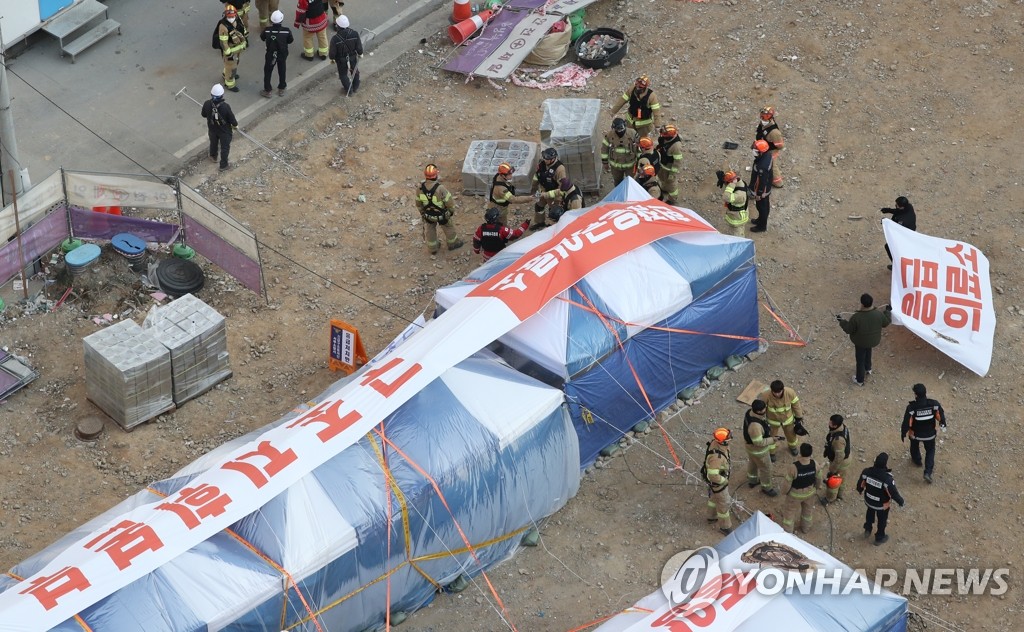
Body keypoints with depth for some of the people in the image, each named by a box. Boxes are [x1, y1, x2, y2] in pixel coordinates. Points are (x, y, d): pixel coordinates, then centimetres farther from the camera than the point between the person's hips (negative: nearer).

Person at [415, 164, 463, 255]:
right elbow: (449, 202, -24)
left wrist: (422, 212, 15)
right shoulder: (440, 189, -38)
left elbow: (418, 203, -6)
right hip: (442, 215, -3)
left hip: (428, 215, 3)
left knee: (429, 230, 29)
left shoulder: (420, 188, -24)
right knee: (448, 228, 26)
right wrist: (452, 210, 0)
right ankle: (452, 243, 51)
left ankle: (432, 248, 48)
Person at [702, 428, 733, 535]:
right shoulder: (716, 457, -45)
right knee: (724, 503, 14)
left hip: (720, 475, 8)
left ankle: (712, 516, 56)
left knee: (714, 497, 31)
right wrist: (724, 481, -23)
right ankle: (725, 526, 36)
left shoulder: (715, 442, -19)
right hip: (717, 482, -8)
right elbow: (713, 476, -42)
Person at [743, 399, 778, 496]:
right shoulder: (755, 425, -44)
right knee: (765, 468, 16)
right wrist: (771, 440, -23)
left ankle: (752, 480, 57)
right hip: (758, 450, -8)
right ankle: (766, 488, 40)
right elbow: (759, 442, -34)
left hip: (750, 444, 8)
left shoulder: (750, 412, -17)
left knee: (753, 462, 33)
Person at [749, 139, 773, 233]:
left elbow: (761, 182, -30)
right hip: (767, 187, 9)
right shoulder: (768, 154, -16)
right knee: (765, 205, 30)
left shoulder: (762, 167, -43)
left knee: (761, 206, 16)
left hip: (761, 190, -9)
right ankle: (761, 219, 54)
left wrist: (758, 194, -17)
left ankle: (762, 226, 38)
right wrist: (754, 169, 14)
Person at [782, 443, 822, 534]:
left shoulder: (793, 468, -39)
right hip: (809, 492, 3)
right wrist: (818, 486, 15)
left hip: (795, 494, -3)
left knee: (790, 512, 24)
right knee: (808, 509, 32)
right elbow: (818, 478, -8)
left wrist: (785, 491, -1)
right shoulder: (815, 465, -28)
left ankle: (787, 532, 44)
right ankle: (805, 528, 55)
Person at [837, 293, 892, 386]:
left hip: (860, 342, -4)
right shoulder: (878, 314, -25)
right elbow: (886, 323, -5)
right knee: (868, 352, 35)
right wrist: (888, 311, 10)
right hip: (873, 340, 4)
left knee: (860, 360, 18)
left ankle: (859, 380, 36)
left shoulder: (856, 317, -34)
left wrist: (842, 321, -5)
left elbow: (848, 329, -21)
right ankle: (868, 369, 58)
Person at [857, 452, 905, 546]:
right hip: (882, 505, -3)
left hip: (868, 500, 3)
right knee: (882, 520, 25)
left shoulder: (867, 472, -26)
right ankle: (879, 538, 47)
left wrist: (859, 490, 18)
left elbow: (861, 483, -6)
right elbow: (894, 493, -26)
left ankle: (867, 530, 53)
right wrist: (901, 502, -6)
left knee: (870, 513, 36)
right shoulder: (888, 479, -38)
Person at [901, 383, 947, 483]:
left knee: (915, 447, 32)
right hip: (929, 434, 1)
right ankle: (928, 472, 11)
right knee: (930, 451, 22)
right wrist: (943, 424, 13)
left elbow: (907, 422, -22)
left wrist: (903, 434, -5)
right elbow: (940, 415, -9)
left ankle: (917, 460, 59)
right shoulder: (934, 404, -24)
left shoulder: (911, 407, -30)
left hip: (915, 434, -1)